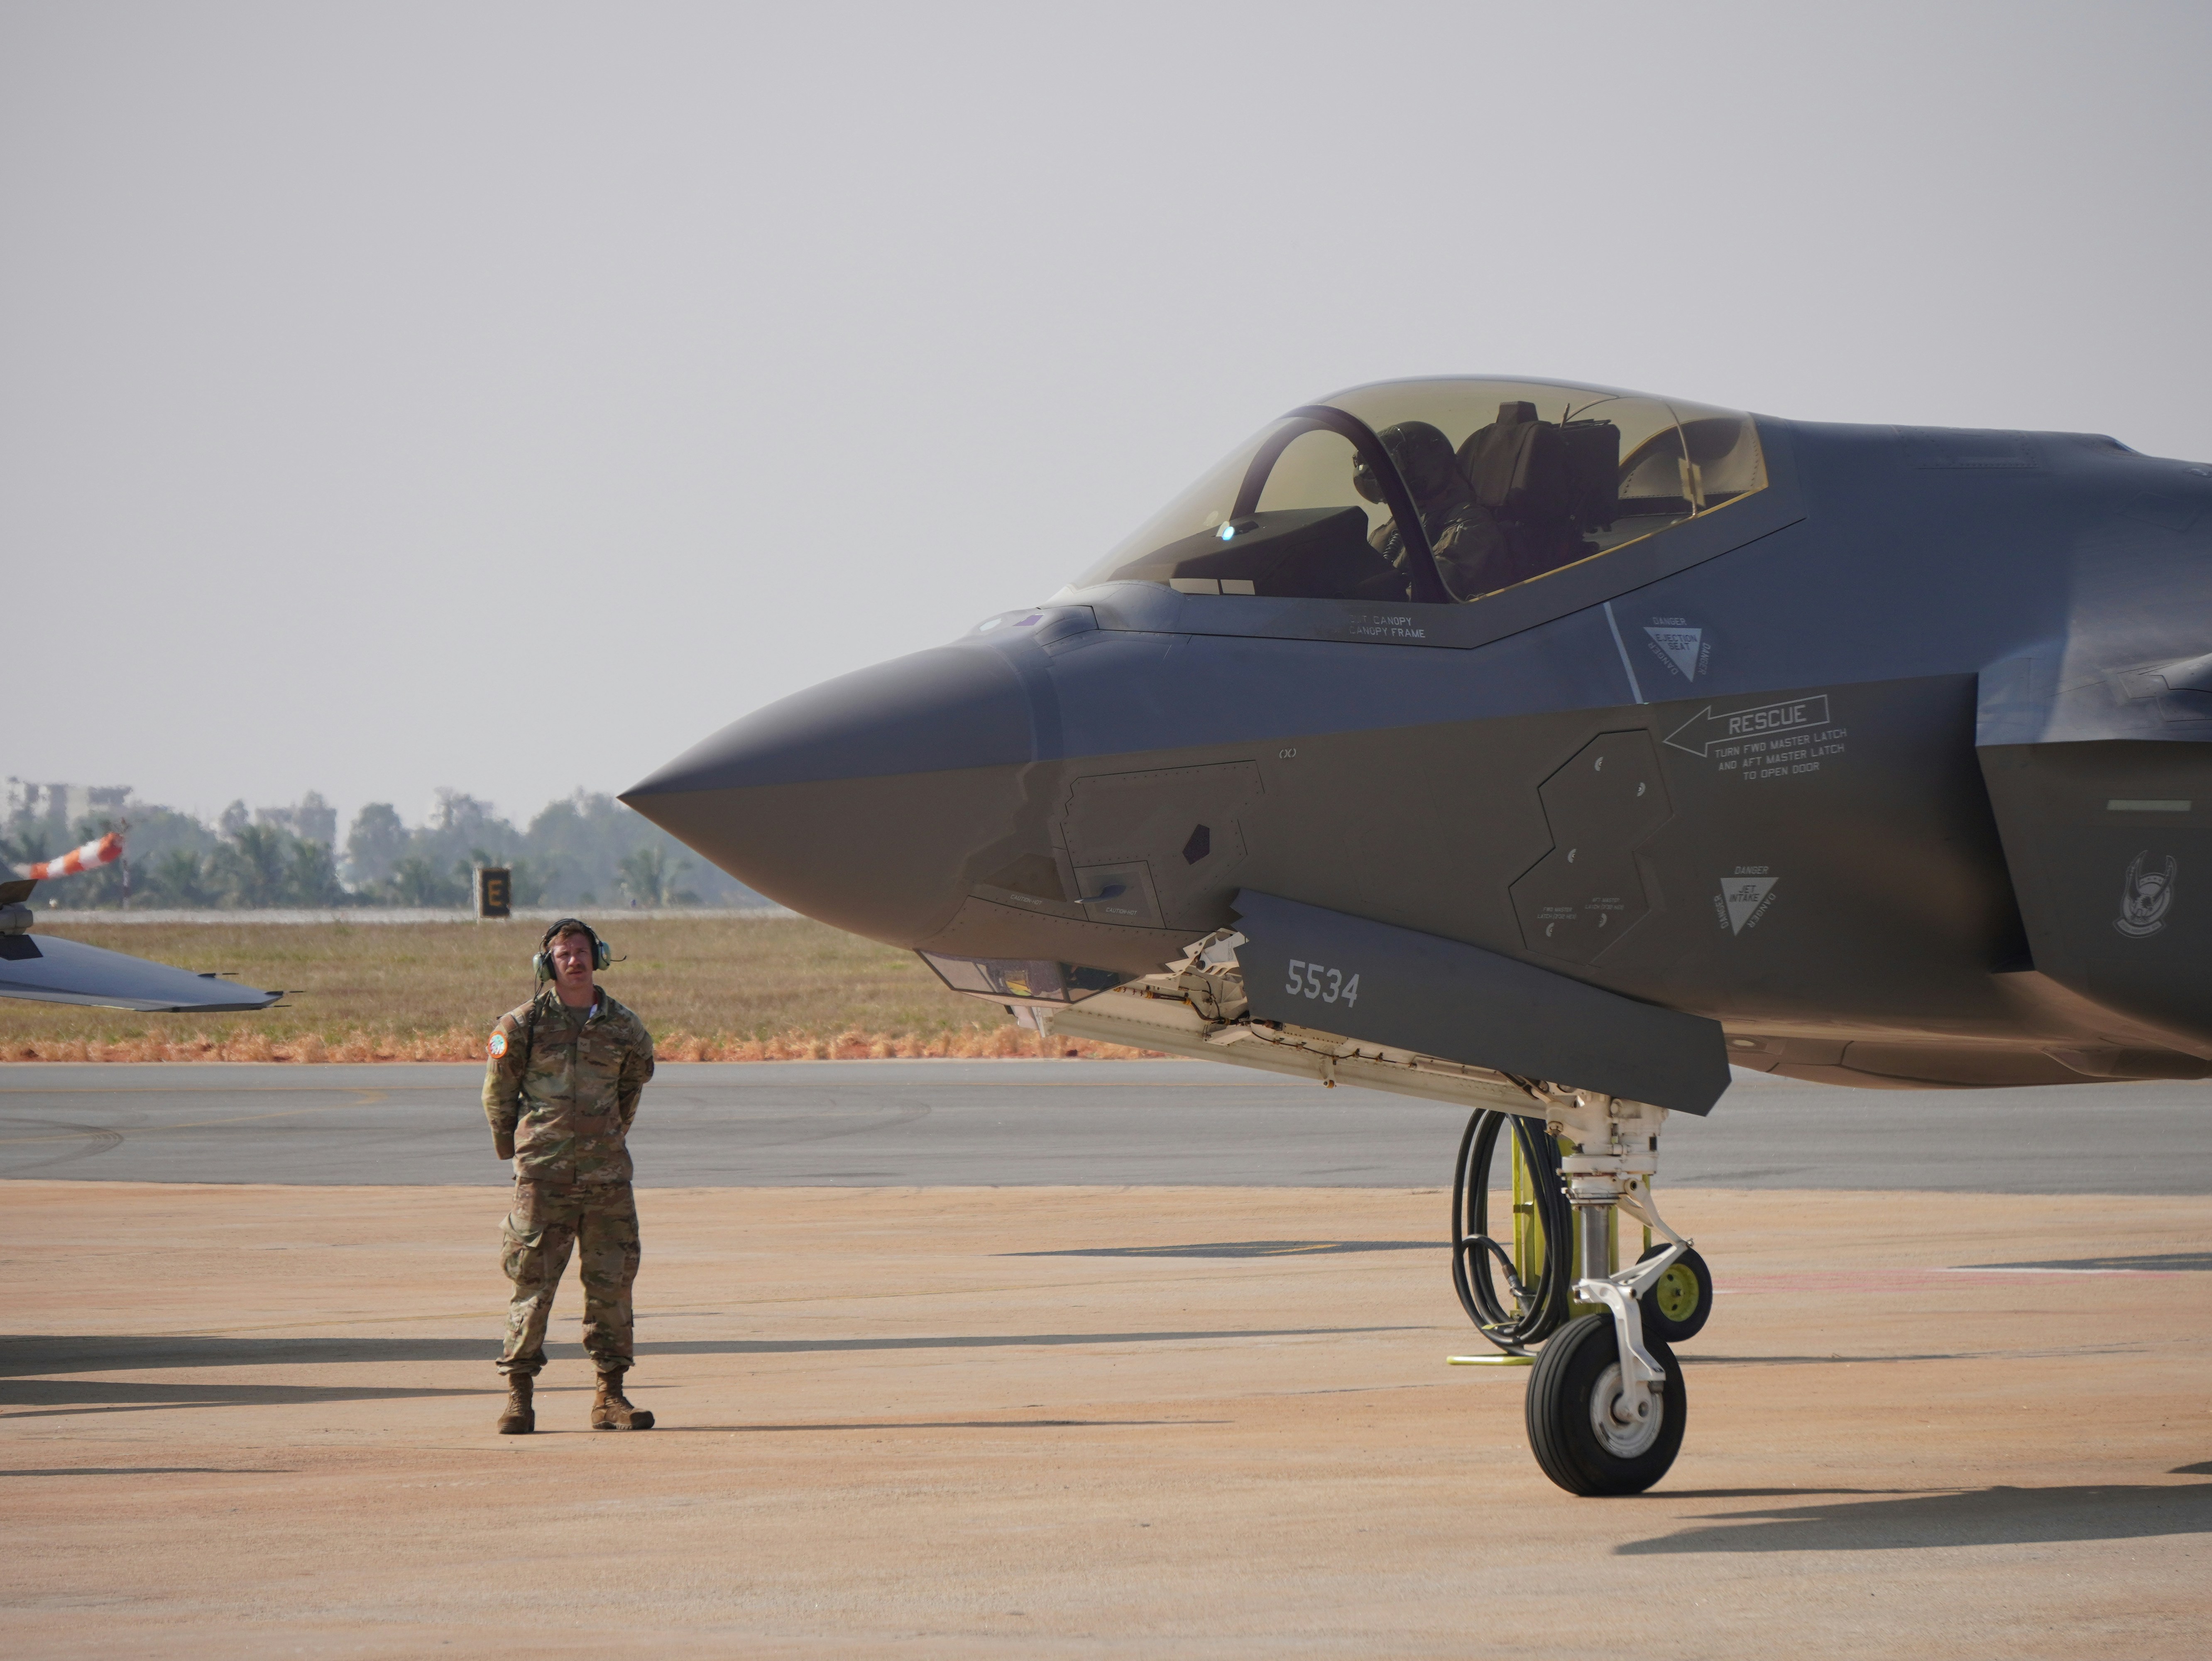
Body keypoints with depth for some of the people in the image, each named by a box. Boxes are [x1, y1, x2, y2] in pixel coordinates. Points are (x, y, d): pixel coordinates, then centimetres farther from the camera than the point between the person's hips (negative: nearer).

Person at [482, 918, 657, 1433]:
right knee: (532, 1283, -2)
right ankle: (519, 1396, 4)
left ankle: (610, 1396, 11)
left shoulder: (625, 1028, 5)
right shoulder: (524, 1024, -2)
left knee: (612, 1285, 3)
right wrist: (511, 1146, 13)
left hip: (607, 1177, 2)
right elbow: (498, 1091, 8)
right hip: (543, 1177, -2)